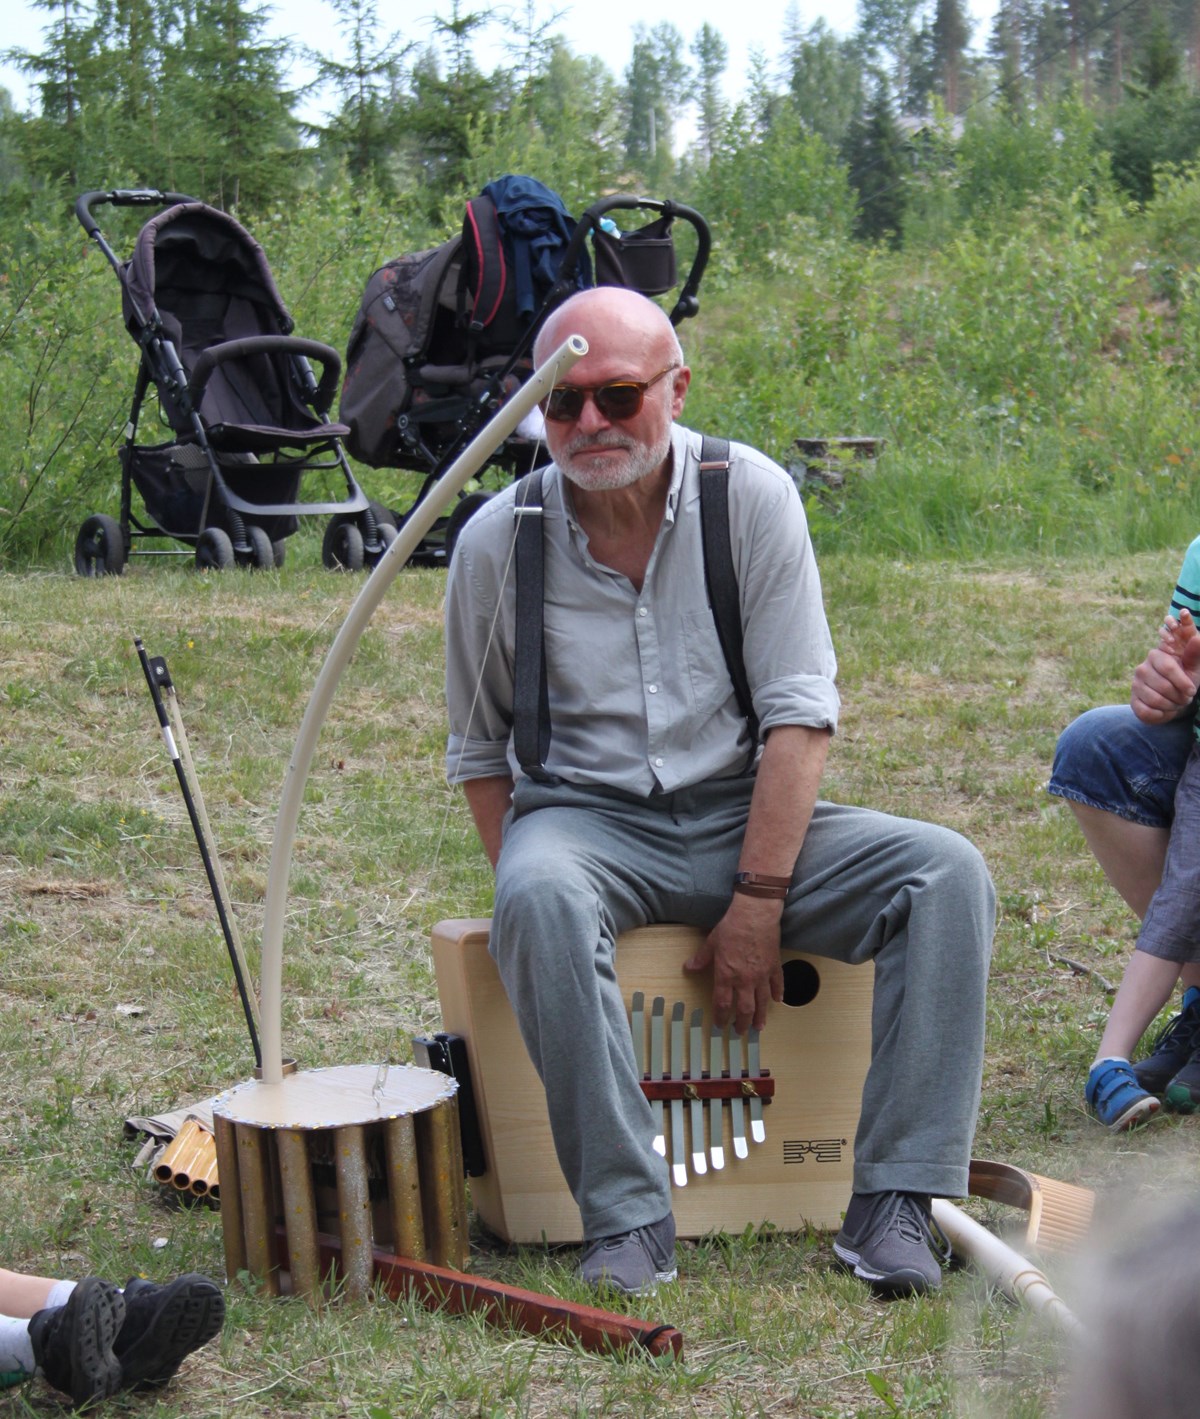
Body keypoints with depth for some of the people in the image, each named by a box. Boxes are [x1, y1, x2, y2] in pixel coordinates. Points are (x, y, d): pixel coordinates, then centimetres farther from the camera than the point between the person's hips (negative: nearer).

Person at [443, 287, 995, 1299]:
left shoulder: (752, 496, -5)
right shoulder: (497, 540, -4)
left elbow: (800, 714, -7)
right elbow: (480, 748, 8)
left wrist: (758, 901, -15)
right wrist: (530, 897, -6)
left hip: (742, 812, 1)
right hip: (583, 817, -1)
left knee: (948, 872, -22)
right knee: (539, 897, -37)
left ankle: (895, 1206, -24)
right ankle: (628, 1219, -31)